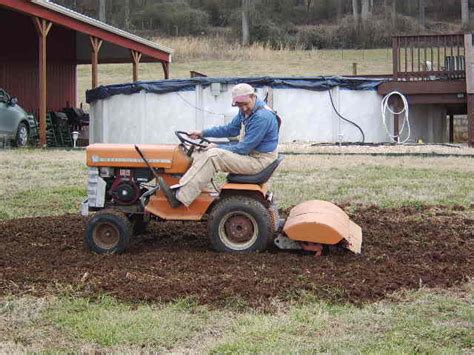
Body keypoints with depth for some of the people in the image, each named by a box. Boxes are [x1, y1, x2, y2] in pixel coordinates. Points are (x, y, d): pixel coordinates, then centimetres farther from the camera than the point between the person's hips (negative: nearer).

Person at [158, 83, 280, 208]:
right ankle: (179, 190, -11)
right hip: (248, 152, 10)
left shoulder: (262, 117, -24)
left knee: (213, 156, -23)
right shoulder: (245, 111, 6)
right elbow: (230, 129, 20)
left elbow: (244, 148, -22)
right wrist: (203, 133, 11)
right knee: (204, 153, -1)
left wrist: (217, 147, -11)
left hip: (259, 159, -10)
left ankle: (180, 197, -24)